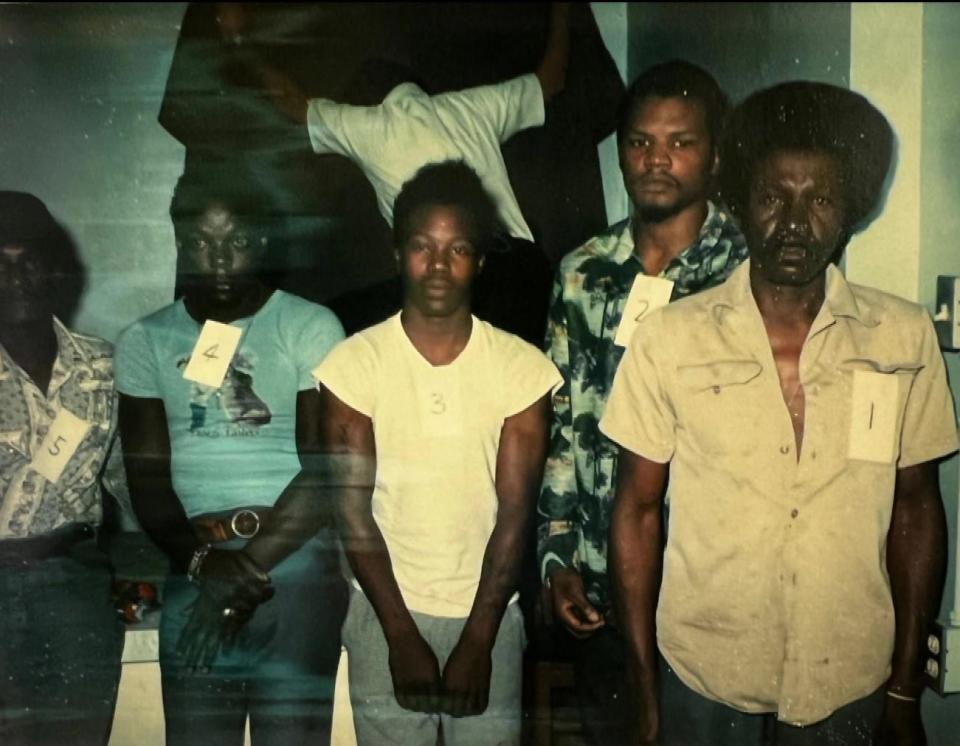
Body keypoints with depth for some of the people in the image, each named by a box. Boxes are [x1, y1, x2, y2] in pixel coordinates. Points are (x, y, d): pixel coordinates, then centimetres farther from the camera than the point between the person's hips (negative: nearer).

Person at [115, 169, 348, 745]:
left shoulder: (310, 327, 0)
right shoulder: (145, 342, 10)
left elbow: (323, 472, -7)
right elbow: (148, 479, 4)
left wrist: (247, 570, -13)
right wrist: (205, 562, -12)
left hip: (295, 558, -2)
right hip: (194, 566, 3)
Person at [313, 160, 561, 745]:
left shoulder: (522, 367, -6)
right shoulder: (355, 363, -7)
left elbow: (514, 514, -7)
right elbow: (354, 510, -7)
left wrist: (478, 640, -10)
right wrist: (402, 636, -10)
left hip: (489, 612, 1)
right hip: (384, 611, 0)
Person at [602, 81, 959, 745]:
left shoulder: (906, 338, -5)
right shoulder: (669, 338, -8)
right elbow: (638, 510, -3)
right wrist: (645, 689, -1)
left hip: (849, 689, 1)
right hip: (702, 683, -1)